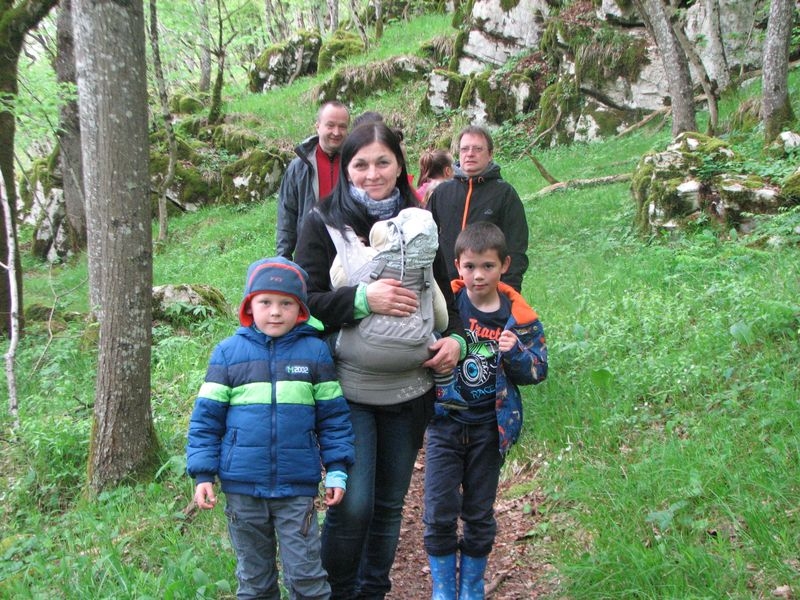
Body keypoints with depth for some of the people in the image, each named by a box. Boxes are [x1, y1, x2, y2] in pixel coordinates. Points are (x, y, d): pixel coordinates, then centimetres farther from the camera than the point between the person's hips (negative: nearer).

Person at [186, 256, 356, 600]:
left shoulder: (315, 351, 0)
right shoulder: (228, 352, -1)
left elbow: (333, 415, 3)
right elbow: (207, 416, 1)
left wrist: (337, 470, 0)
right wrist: (202, 474, -3)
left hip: (298, 486, -1)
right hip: (241, 487, 1)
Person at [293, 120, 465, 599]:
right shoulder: (324, 223, -4)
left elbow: (444, 291, 14)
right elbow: (305, 300, -9)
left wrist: (456, 338, -4)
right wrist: (363, 299, -23)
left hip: (409, 390, 4)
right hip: (348, 389, -3)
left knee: (390, 505, 14)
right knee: (353, 505, -6)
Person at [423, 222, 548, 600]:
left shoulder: (519, 316, -5)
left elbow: (538, 371, -1)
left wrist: (515, 353, -19)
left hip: (490, 427, 1)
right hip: (445, 423, -1)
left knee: (480, 515, 14)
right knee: (440, 513, 1)